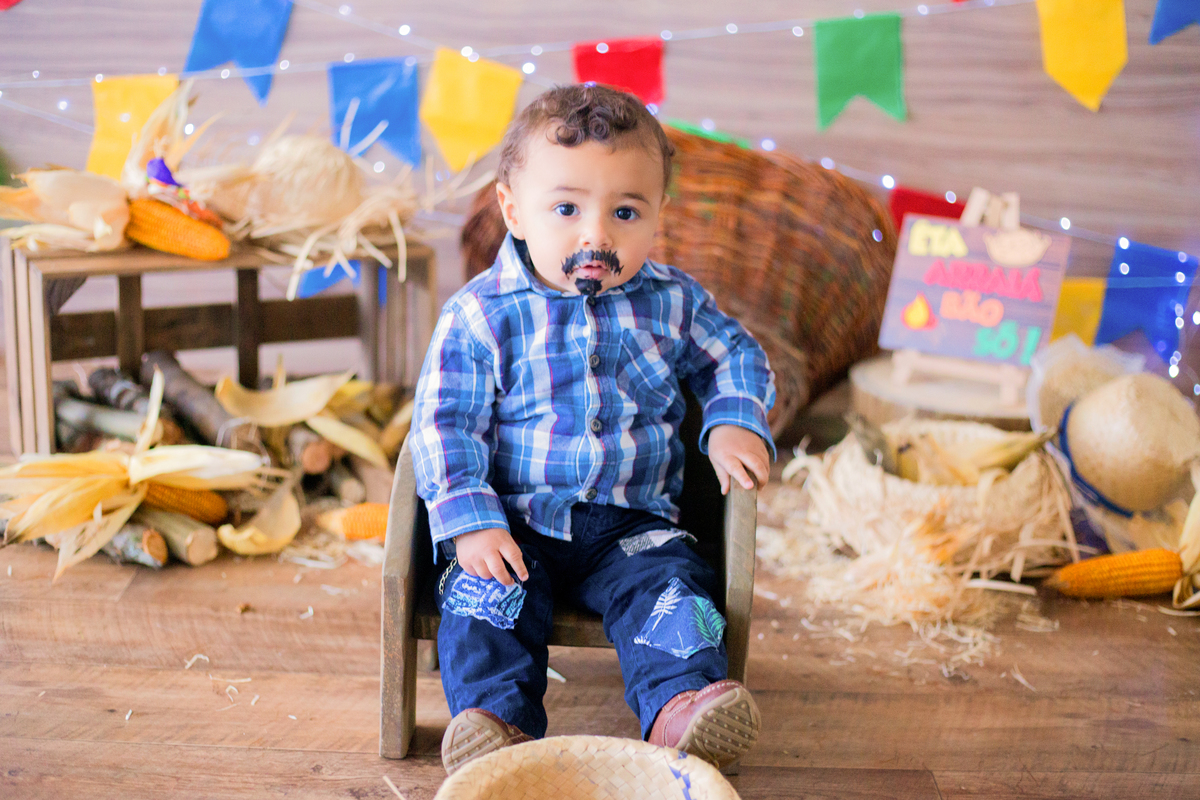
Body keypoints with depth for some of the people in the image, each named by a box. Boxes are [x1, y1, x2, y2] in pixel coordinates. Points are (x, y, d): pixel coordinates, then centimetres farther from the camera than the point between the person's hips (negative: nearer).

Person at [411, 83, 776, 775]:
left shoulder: (673, 301, 2)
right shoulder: (480, 316, -7)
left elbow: (735, 355, 18)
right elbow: (445, 424, -7)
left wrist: (736, 423, -2)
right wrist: (469, 520, -19)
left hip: (632, 521, 1)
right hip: (515, 518, -1)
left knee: (670, 589, -23)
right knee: (485, 596, -25)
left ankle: (680, 711, -33)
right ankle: (497, 721, -29)